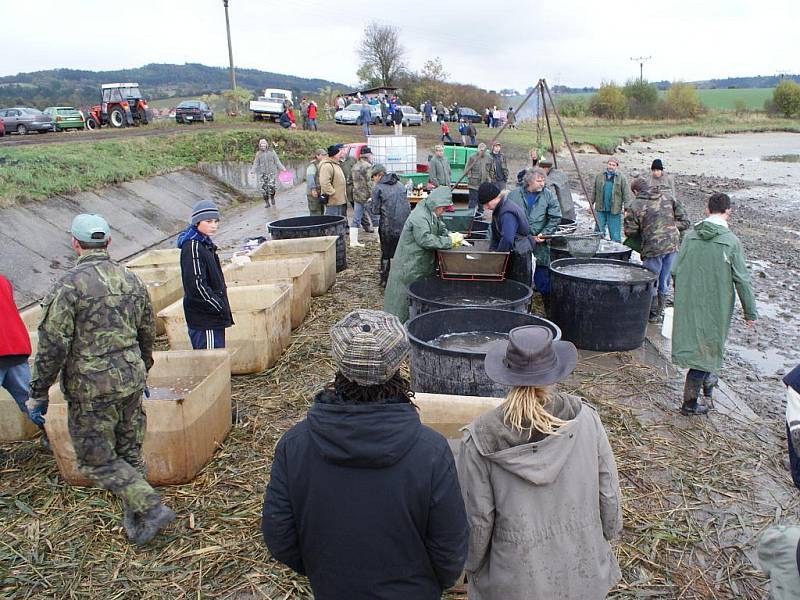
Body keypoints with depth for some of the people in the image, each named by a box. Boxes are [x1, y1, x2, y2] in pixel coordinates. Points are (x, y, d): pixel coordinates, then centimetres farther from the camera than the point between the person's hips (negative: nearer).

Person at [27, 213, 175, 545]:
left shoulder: (68, 286, -14)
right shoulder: (131, 280, 6)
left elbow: (53, 346, -15)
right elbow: (147, 334, 15)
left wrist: (38, 394, -4)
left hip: (91, 388, -6)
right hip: (131, 379, 6)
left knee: (96, 459, 7)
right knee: (130, 452, 17)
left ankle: (151, 508, -1)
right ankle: (136, 522, 27)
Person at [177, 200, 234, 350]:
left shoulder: (205, 243, 13)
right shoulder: (192, 247, -17)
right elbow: (196, 285, -22)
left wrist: (221, 305, 14)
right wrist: (220, 307, -16)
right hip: (204, 319, -10)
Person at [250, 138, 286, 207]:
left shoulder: (271, 152, 5)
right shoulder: (258, 154, 6)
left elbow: (277, 161, 6)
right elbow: (256, 164, 6)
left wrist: (282, 168, -4)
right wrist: (252, 171, -8)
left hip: (271, 172, -1)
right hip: (263, 173, 1)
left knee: (271, 186, -14)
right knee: (264, 188, -3)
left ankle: (272, 198, 15)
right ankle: (267, 202, 9)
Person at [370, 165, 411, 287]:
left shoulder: (378, 188, -4)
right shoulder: (400, 185, 12)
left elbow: (375, 210, -5)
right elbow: (407, 205, 16)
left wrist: (370, 205, 14)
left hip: (388, 227, -4)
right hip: (404, 225, 4)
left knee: (385, 254, 11)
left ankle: (385, 280, 16)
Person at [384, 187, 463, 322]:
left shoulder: (432, 214, 10)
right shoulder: (419, 217, -23)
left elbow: (441, 229, 18)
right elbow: (425, 240, -29)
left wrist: (452, 236, -5)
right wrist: (450, 241, -25)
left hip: (423, 264, 10)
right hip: (410, 267, -10)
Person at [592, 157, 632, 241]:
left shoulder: (621, 178, 0)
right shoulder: (599, 176, 8)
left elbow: (626, 194, -2)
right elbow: (594, 192, 14)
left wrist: (627, 209, -9)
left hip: (614, 211, -2)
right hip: (600, 209, 2)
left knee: (615, 234, 1)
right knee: (599, 232, 5)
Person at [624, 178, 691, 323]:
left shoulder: (635, 205, -5)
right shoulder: (668, 199, 9)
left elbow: (630, 232, -3)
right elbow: (685, 222, 7)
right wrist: (669, 227, 14)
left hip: (653, 247, -5)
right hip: (673, 245, 5)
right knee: (664, 281, 18)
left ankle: (653, 314, 20)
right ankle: (660, 311, 29)